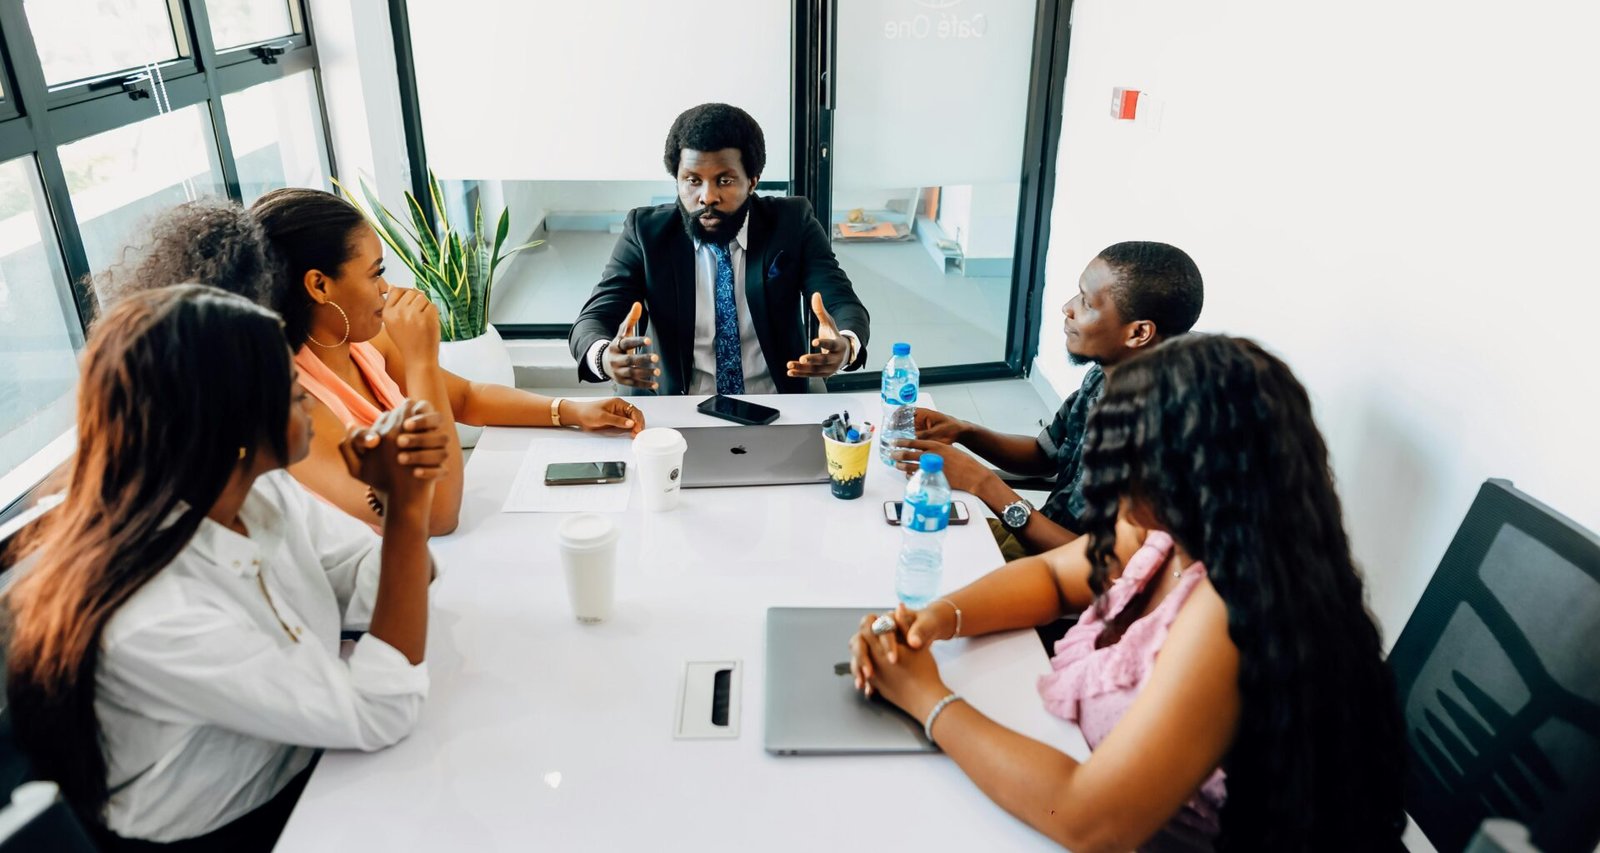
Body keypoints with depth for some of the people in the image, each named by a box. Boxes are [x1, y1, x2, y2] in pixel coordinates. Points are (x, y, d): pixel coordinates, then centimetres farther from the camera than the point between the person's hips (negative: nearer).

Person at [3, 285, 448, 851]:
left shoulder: (262, 491, -11)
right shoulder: (148, 618, -31)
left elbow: (380, 586, -2)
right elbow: (381, 714, -27)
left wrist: (398, 495, -22)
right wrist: (409, 507, -29)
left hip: (310, 771, 6)